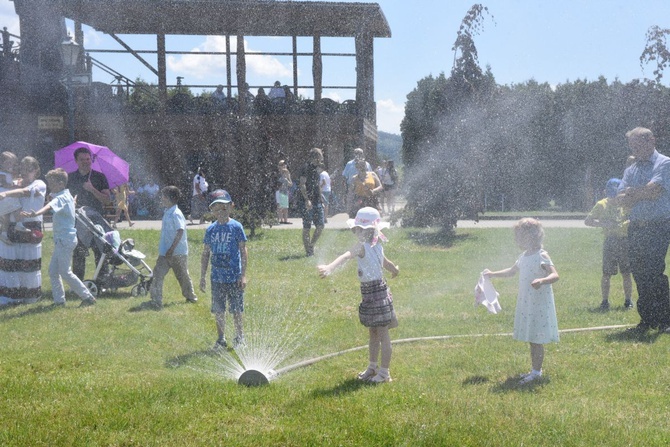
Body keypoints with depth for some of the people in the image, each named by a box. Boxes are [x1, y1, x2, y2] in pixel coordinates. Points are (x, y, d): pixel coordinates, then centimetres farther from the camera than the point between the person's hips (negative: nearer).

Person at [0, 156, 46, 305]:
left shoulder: (39, 185, 1)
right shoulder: (17, 183, 17)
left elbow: (25, 192, -21)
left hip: (30, 228, -4)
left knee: (29, 262, -1)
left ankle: (29, 296, 9)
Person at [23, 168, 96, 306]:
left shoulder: (61, 198, -16)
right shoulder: (67, 196, 13)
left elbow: (50, 206, -37)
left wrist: (35, 214, -55)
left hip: (65, 239, -10)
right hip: (61, 239, 10)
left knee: (65, 272, -6)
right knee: (53, 270, 10)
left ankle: (87, 297, -1)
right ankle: (59, 300, 13)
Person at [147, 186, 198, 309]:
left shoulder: (176, 214, -18)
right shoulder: (167, 212, 11)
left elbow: (180, 231, -24)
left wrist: (172, 249, -24)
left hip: (178, 252, -9)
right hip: (165, 252, 9)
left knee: (183, 276, 2)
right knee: (158, 274, 6)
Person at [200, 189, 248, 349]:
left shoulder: (236, 227, -6)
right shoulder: (211, 229, 4)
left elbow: (243, 251, -4)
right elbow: (206, 253, 10)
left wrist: (243, 275, -8)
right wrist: (202, 276, 8)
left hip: (234, 276, -3)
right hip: (217, 277, 3)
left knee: (236, 310, 3)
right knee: (218, 311, 7)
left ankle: (239, 337, 19)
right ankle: (221, 338, 19)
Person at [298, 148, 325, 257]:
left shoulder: (316, 168, 17)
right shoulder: (306, 168, -9)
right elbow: (302, 184, -16)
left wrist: (321, 201, 22)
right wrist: (307, 200, -24)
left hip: (316, 201, 8)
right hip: (307, 202, -8)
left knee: (320, 226, 2)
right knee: (307, 227, -3)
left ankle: (311, 246, 18)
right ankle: (308, 251, 3)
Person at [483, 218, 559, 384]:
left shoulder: (541, 256, -15)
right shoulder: (524, 257, 11)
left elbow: (555, 275, -25)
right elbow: (511, 271, 28)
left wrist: (542, 281, -43)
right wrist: (492, 274, 27)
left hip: (539, 306, -8)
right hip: (526, 304, 8)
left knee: (537, 340, -3)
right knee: (531, 339, 14)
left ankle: (537, 372, 3)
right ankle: (535, 370, 23)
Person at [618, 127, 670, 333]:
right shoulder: (630, 170, 18)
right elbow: (623, 201, 6)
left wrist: (632, 193, -1)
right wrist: (643, 193, -10)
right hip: (636, 229, 6)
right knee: (639, 274, 5)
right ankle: (647, 319, 12)